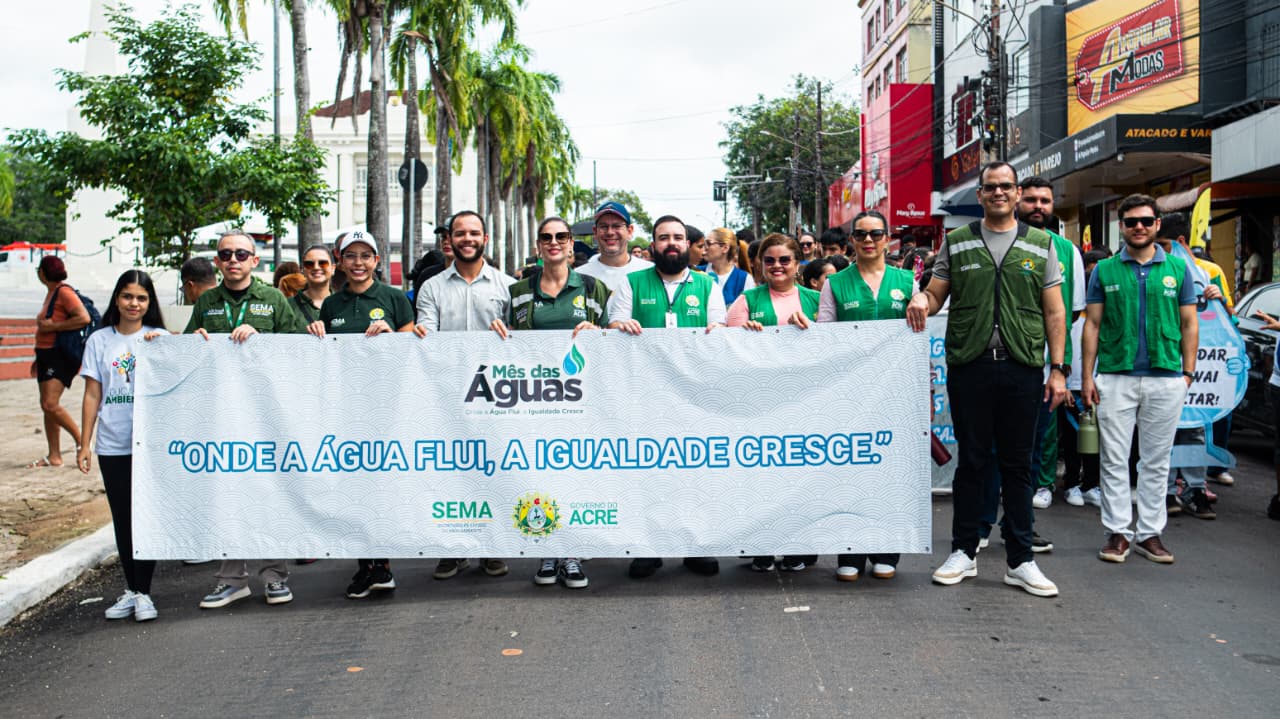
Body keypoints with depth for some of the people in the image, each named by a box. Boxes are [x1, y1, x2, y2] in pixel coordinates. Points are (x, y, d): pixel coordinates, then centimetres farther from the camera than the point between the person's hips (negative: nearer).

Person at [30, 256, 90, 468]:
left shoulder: (64, 292, -12)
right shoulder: (51, 292, 16)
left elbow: (84, 318, -26)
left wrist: (52, 326, -20)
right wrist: (39, 358, 24)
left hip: (62, 355, -10)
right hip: (47, 355, 10)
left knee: (50, 404, -18)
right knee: (47, 406, 8)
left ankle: (81, 440, -2)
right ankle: (54, 456, 12)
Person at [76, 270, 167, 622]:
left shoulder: (162, 338, 3)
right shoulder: (100, 341, 7)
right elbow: (92, 396, 7)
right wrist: (84, 444, 4)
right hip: (112, 445, 2)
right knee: (122, 518, 9)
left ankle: (143, 593, 5)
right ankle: (130, 590, 19)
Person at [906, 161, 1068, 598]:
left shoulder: (1040, 244, 10)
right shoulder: (956, 242, 9)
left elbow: (1054, 312, 7)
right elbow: (936, 293, 10)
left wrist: (1058, 369, 0)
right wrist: (922, 300, -15)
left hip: (1023, 367, 0)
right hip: (969, 365, 0)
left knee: (1017, 464, 6)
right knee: (971, 462, 7)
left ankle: (1020, 561, 15)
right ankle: (964, 553, 18)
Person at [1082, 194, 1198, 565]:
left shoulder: (1177, 268, 8)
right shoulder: (1105, 270, 6)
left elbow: (1189, 323, 10)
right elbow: (1092, 324, 5)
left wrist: (1188, 372, 1)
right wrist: (1087, 375, -2)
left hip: (1166, 378, 1)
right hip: (1115, 377, -1)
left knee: (1156, 461, 7)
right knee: (1114, 459, 2)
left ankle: (1149, 533, 16)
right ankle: (1118, 532, 10)